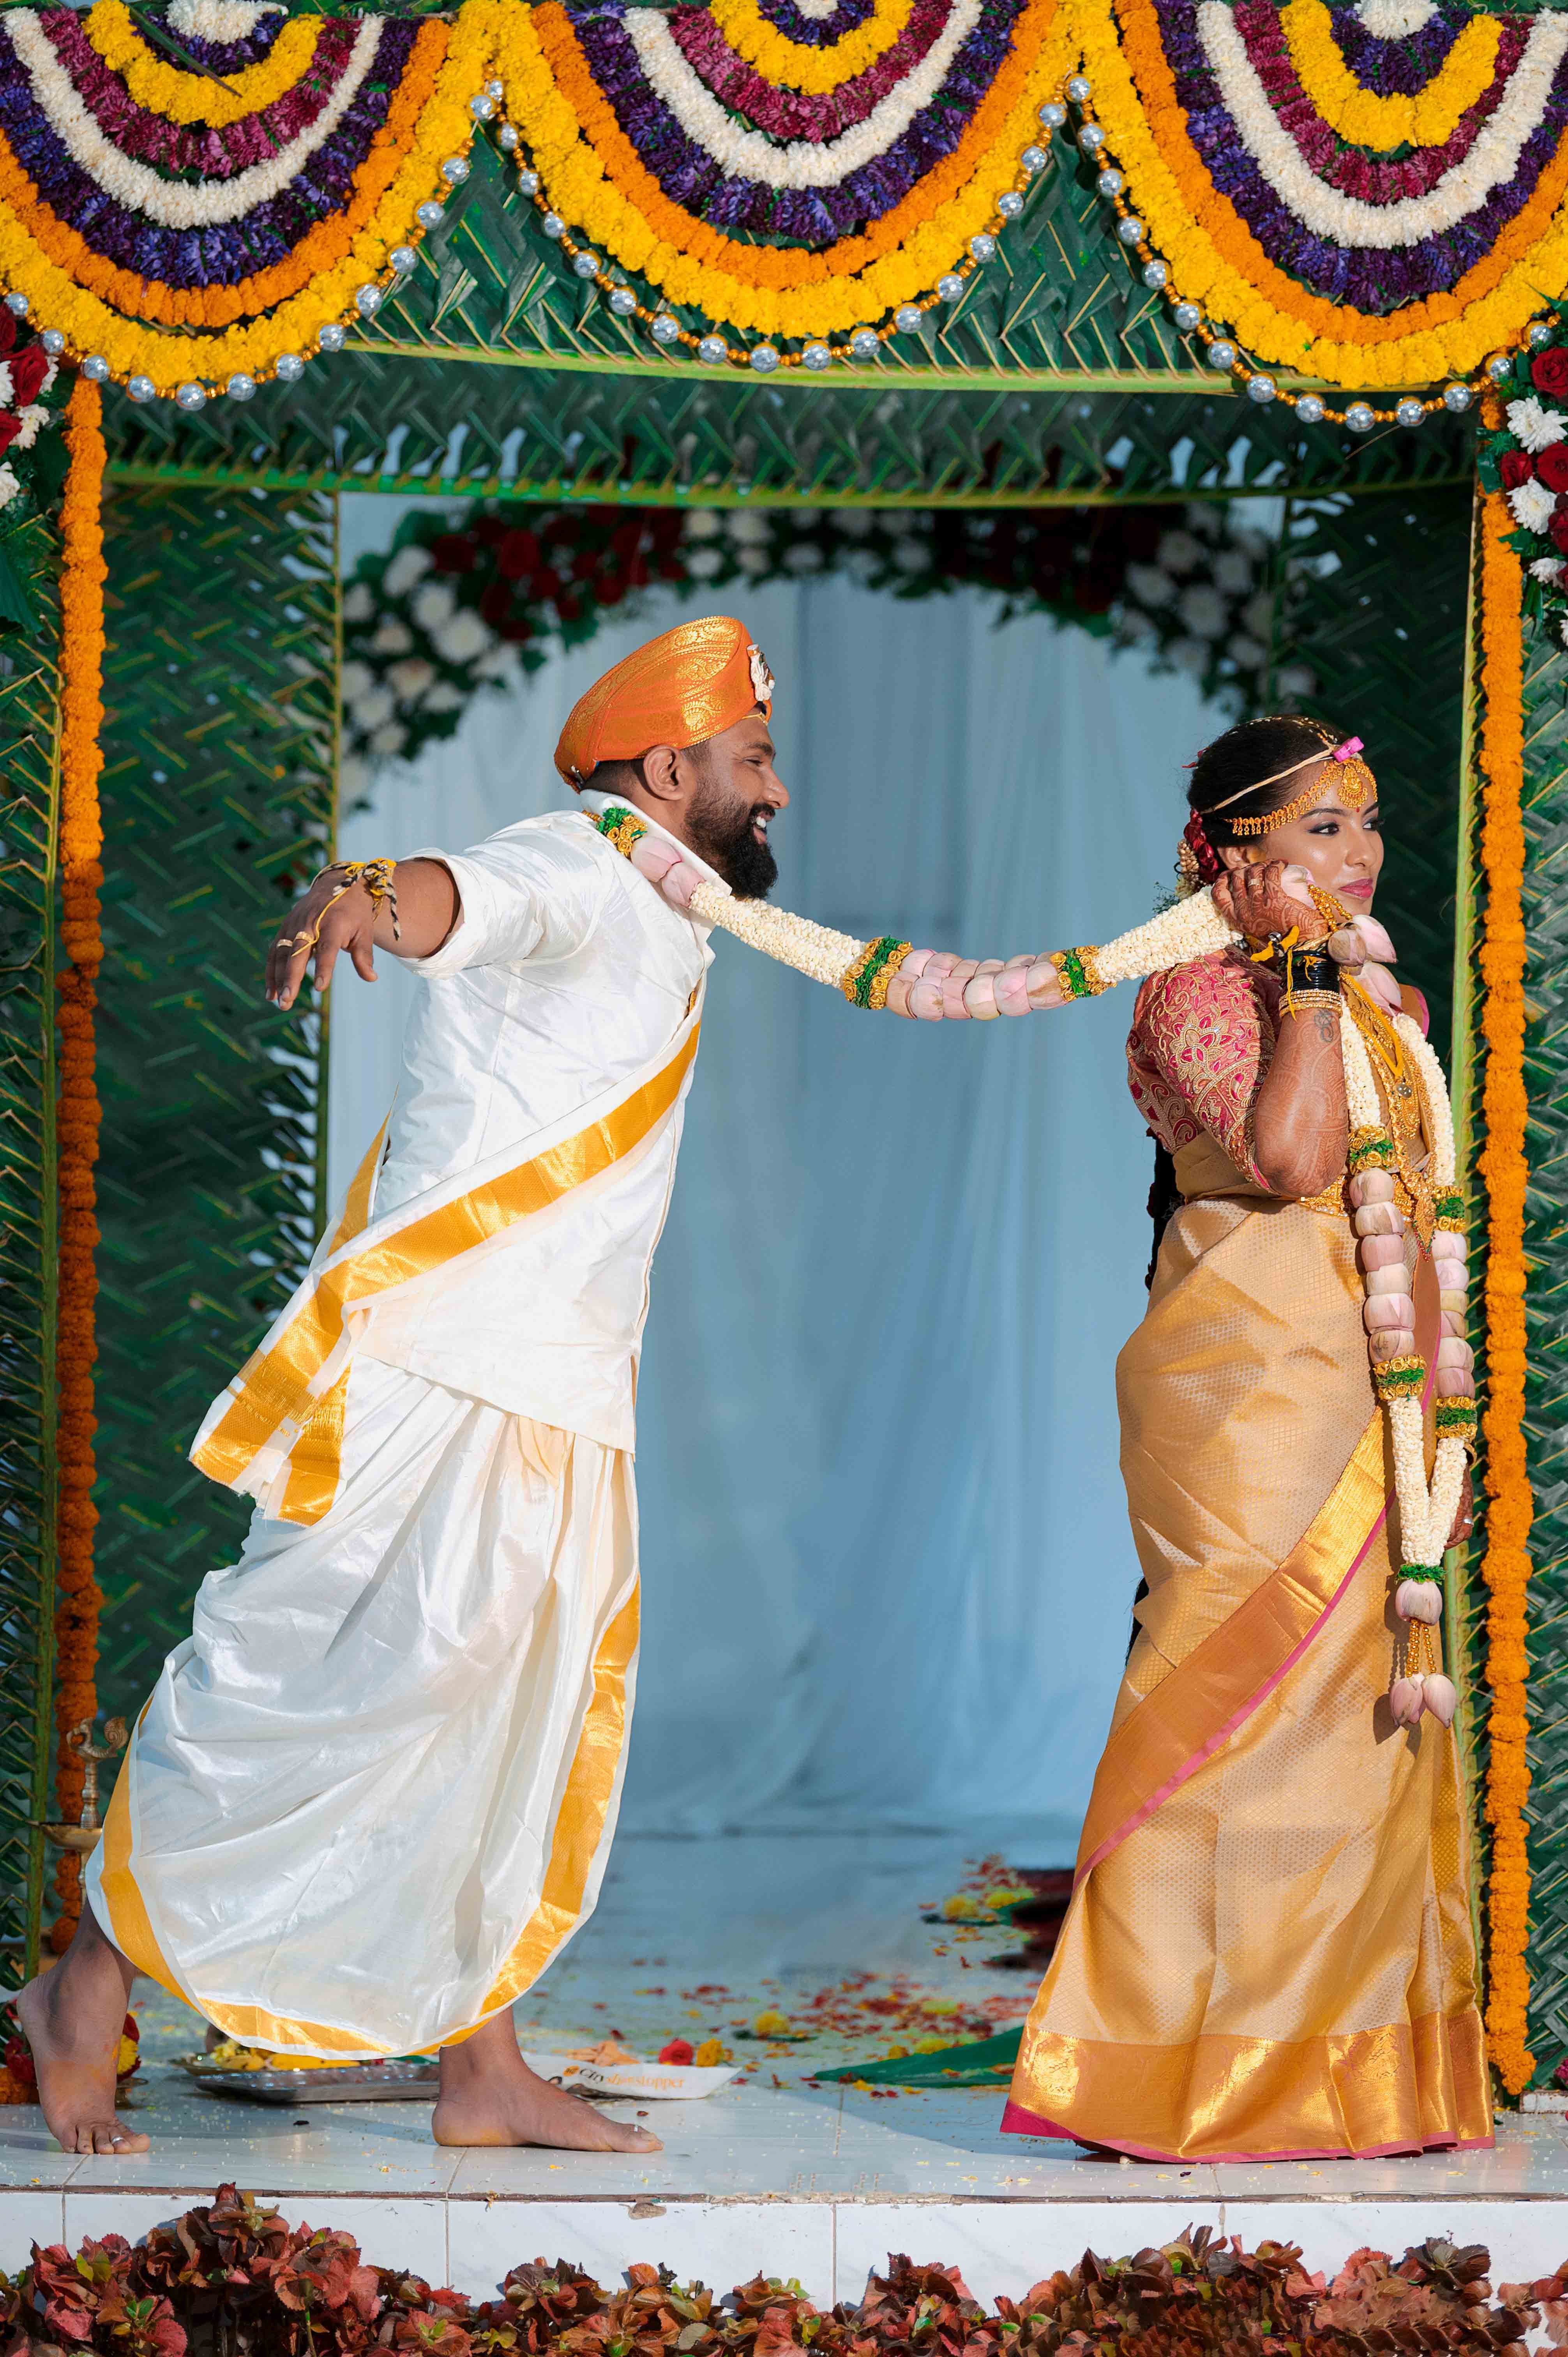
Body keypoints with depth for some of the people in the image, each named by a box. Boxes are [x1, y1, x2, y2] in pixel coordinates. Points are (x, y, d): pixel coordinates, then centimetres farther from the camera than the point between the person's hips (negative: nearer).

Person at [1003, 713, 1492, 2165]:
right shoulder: (1198, 992, -8)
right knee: (1249, 1699, -9)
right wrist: (1305, 971, -20)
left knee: (1363, 1707, 8)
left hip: (1364, 1400, 8)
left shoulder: (1376, 1005, 18)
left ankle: (1344, 2067, 13)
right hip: (1250, 1388, -8)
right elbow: (1290, 1158, -25)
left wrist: (1442, 1417, 19)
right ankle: (1194, 2078, -4)